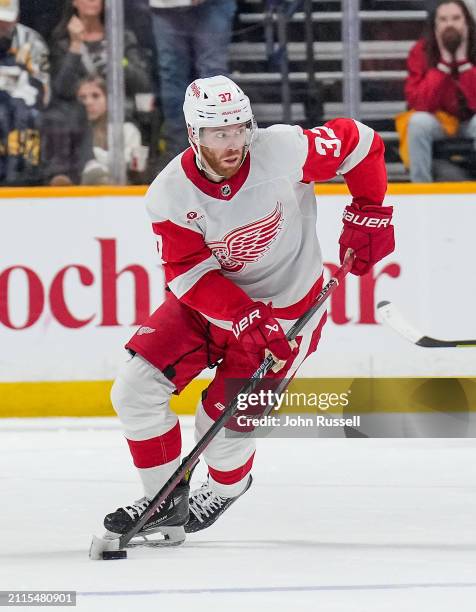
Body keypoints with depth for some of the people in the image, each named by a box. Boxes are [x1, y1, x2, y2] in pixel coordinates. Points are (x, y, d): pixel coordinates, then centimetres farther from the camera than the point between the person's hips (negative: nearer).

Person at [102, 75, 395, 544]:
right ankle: (166, 502, 10)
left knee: (221, 422, -9)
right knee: (136, 390, -9)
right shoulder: (170, 194, -18)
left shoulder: (282, 151, -24)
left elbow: (359, 143, -11)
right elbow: (190, 276, -20)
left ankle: (227, 487, 27)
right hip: (207, 299, 3)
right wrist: (245, 321, -33)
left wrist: (369, 215, -9)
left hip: (285, 306, -3)